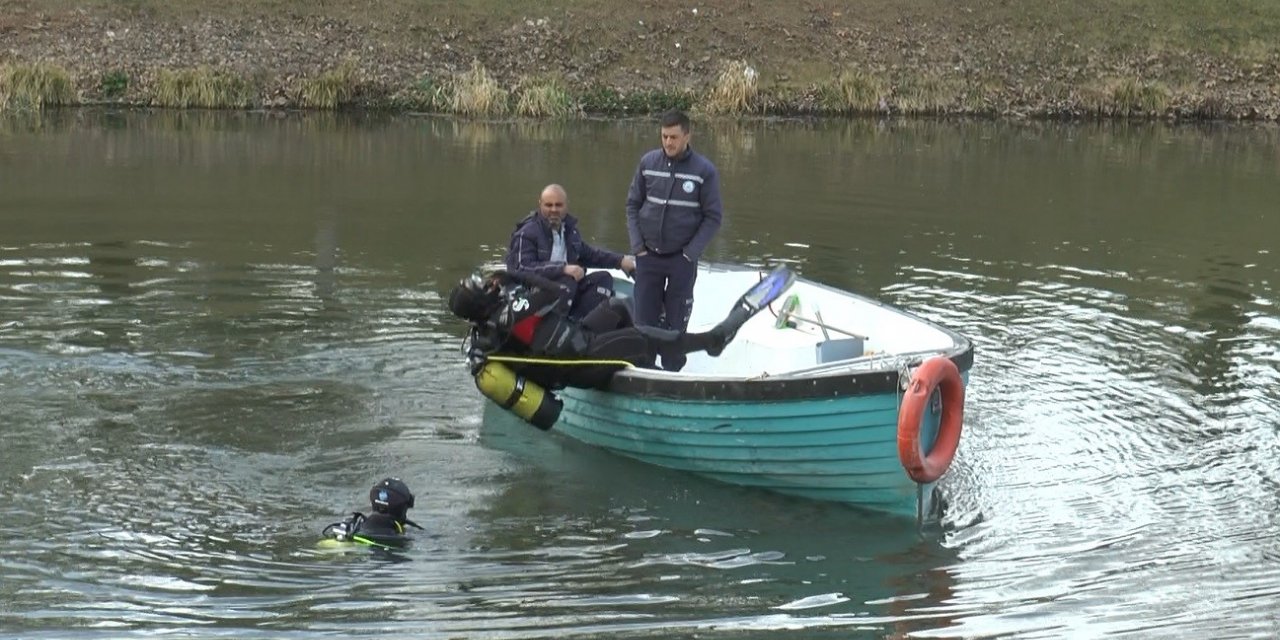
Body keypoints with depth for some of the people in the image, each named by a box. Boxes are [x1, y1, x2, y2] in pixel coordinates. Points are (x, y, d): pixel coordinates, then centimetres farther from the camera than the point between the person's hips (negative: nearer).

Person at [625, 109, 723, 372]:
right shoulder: (648, 162, 0)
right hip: (648, 256, 2)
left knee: (676, 321, 5)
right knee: (644, 318, 5)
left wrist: (690, 253, -10)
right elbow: (633, 204, 8)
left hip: (682, 259, -2)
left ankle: (672, 373, 16)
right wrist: (638, 246, -1)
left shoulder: (704, 170, -8)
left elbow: (713, 217, -4)